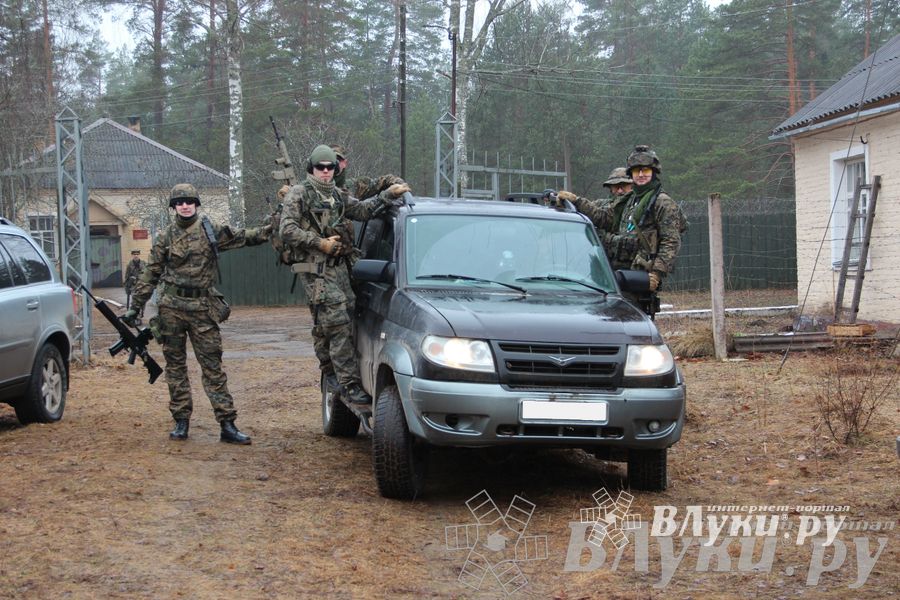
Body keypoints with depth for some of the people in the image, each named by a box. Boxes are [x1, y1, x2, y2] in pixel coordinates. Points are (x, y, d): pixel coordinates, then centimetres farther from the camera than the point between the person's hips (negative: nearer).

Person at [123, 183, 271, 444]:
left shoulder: (211, 231, 5)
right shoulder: (166, 237, 7)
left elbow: (242, 237, 4)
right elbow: (150, 275, 10)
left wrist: (270, 230, -9)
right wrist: (135, 307, 8)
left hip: (202, 307, -1)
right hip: (171, 306, 1)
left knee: (212, 366, -3)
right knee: (175, 366, 6)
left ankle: (227, 425, -5)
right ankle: (181, 422, 14)